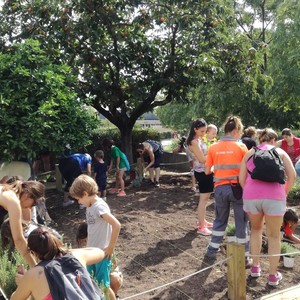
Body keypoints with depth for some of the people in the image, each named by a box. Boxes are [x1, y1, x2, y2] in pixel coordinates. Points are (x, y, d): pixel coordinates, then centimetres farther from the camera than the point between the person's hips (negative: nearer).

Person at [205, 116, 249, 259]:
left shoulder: (213, 147, 0)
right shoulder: (241, 146, -7)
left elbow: (207, 171, 3)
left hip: (220, 188, 3)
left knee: (220, 220, 19)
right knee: (241, 222, 10)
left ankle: (212, 250, 26)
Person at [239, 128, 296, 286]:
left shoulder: (250, 153, 18)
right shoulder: (280, 152, 15)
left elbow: (241, 178, 10)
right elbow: (292, 175, 4)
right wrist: (284, 193, 16)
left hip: (251, 196, 2)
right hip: (274, 197, -2)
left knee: (255, 229, 26)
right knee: (274, 236, 14)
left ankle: (255, 267, 28)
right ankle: (273, 275, 21)